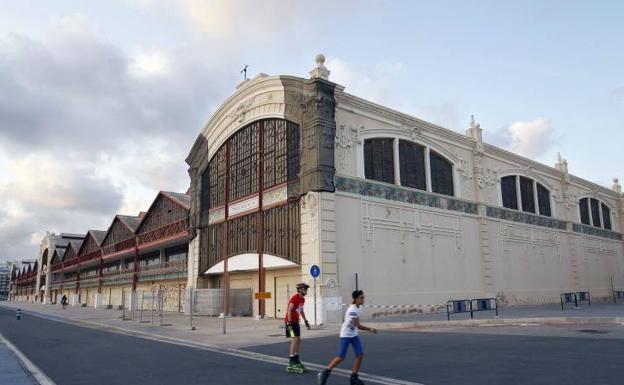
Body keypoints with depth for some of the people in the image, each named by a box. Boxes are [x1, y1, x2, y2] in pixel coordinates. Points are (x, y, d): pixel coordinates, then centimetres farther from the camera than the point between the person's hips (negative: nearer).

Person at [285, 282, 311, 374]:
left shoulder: (302, 299, 10)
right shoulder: (294, 298, -18)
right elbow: (289, 310, -22)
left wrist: (306, 321, 21)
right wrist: (289, 323, -26)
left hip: (296, 321, 9)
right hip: (291, 321, -9)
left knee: (298, 340, 11)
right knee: (294, 339, -12)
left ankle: (296, 360, 20)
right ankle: (291, 361, -7)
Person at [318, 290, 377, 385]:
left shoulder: (359, 308, 2)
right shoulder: (352, 310, -25)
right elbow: (358, 325, -28)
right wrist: (370, 329, -22)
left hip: (354, 335, 8)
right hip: (346, 335, -8)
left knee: (360, 355, -4)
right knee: (341, 357, -6)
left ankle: (354, 377, 8)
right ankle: (325, 373, 10)